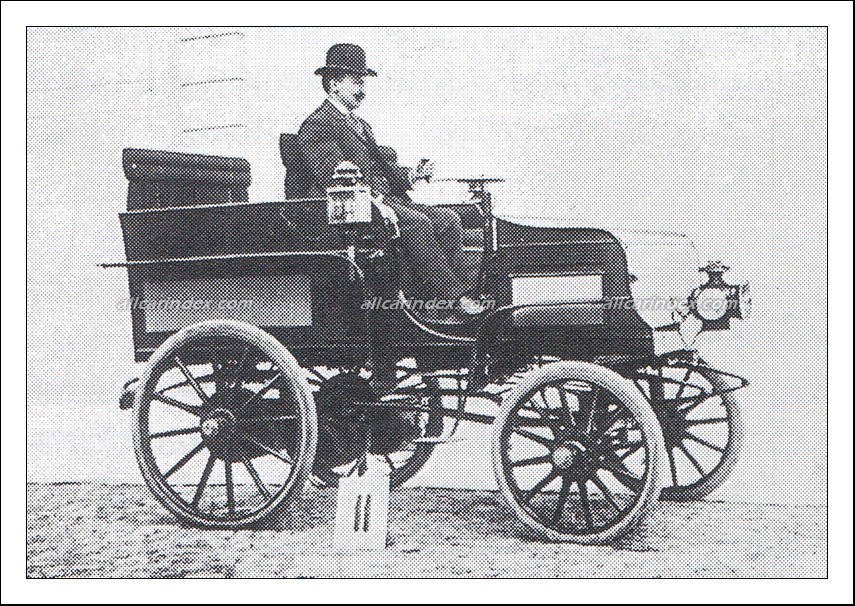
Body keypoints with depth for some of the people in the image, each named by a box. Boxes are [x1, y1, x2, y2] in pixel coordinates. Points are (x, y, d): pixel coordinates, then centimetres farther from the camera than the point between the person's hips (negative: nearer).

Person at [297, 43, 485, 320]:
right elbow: (330, 177, -16)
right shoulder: (316, 125, -3)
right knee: (416, 223, -31)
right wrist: (375, 201, -26)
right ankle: (456, 299, -29)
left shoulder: (360, 124, 30)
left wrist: (412, 174, 3)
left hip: (387, 197, 9)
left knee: (449, 219, -11)